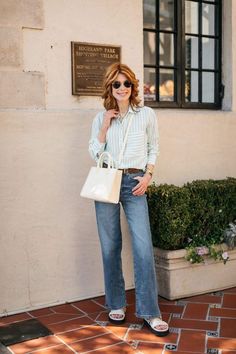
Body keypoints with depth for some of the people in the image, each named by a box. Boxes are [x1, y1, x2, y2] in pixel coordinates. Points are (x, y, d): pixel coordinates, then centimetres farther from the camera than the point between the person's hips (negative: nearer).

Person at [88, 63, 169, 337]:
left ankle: (149, 312, 2)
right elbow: (94, 154, 5)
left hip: (135, 183, -1)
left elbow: (153, 148, 11)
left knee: (143, 248, -9)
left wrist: (147, 175, -3)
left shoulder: (147, 115, 5)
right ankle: (116, 305, 22)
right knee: (110, 247, 6)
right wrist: (105, 127, -5)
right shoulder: (101, 118, 8)